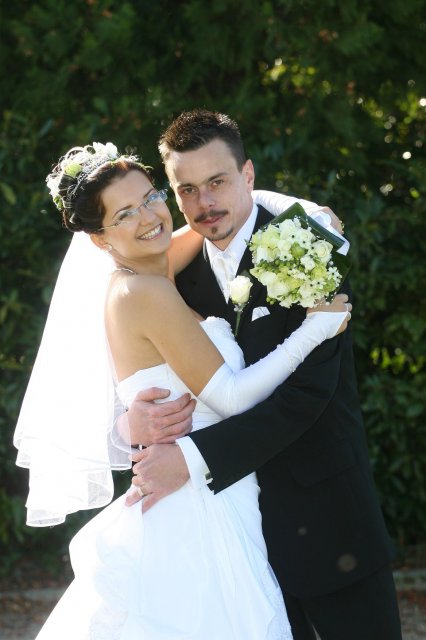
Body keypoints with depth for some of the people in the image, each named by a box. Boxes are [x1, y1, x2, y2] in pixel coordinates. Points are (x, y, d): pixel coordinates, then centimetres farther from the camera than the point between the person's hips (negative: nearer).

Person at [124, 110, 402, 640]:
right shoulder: (185, 277, 6)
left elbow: (307, 391, -21)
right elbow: (161, 378, 6)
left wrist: (193, 457, -25)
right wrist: (137, 419, -19)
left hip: (326, 515, -4)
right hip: (243, 516, 4)